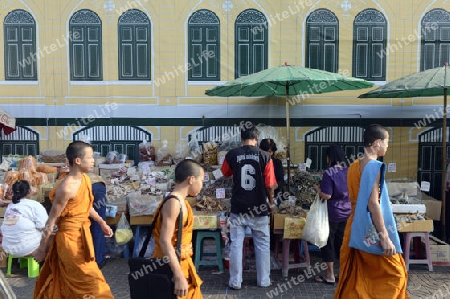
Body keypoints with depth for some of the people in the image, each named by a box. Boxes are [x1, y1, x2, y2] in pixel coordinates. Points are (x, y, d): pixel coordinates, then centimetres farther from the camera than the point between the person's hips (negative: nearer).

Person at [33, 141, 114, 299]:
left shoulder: (86, 179, 0)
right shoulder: (67, 188, -25)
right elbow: (51, 221, -18)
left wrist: (102, 223, 13)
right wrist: (42, 249, -11)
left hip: (82, 235, 8)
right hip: (70, 238, -8)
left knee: (64, 279, 23)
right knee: (90, 281, 3)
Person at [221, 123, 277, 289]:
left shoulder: (232, 155, -5)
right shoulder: (264, 156, -9)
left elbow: (225, 173, 15)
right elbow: (270, 185, -7)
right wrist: (270, 202, 9)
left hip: (238, 208, 1)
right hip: (259, 209, 0)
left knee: (236, 245, 10)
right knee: (262, 245, 15)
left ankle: (235, 282, 16)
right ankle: (263, 281, 24)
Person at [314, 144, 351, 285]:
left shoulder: (329, 173, -17)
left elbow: (327, 195, -20)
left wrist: (318, 191, -2)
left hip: (333, 213, -6)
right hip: (347, 213, 6)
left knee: (328, 243, 6)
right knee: (343, 242, 14)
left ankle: (330, 275, 13)